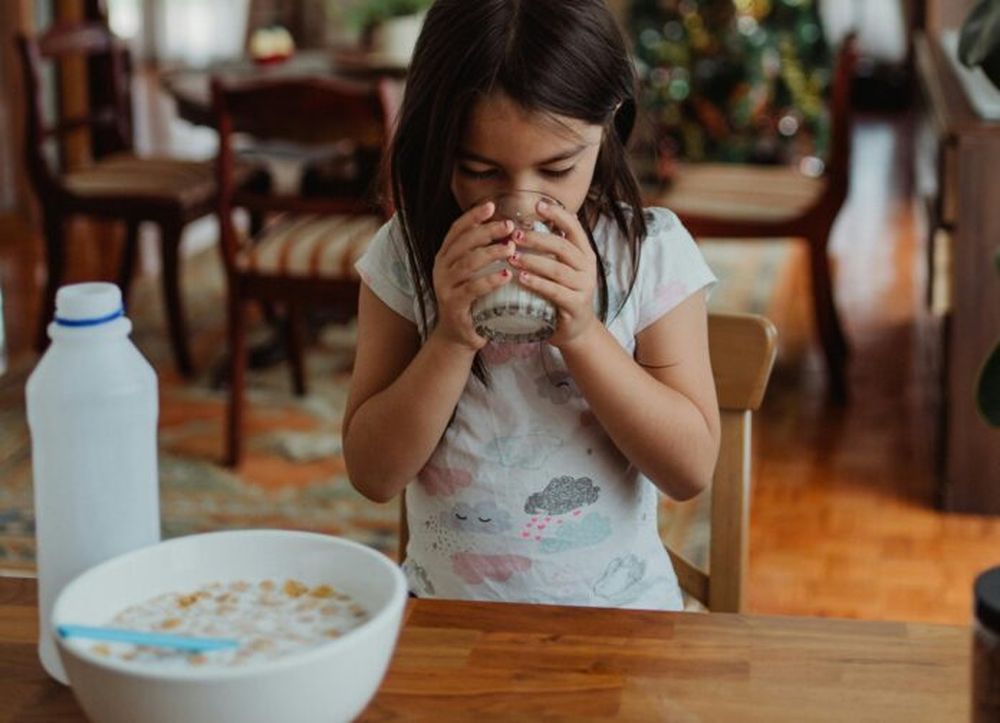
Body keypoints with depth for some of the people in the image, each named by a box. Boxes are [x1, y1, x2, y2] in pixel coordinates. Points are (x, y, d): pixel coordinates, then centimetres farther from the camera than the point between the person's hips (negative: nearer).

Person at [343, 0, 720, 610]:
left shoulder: (653, 252, -6)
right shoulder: (405, 257, -4)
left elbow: (693, 469, -8)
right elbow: (373, 474, -5)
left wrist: (582, 332, -19)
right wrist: (452, 339, -19)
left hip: (616, 607, -1)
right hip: (445, 610, 1)